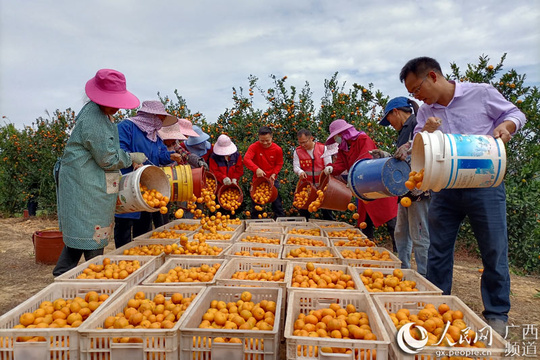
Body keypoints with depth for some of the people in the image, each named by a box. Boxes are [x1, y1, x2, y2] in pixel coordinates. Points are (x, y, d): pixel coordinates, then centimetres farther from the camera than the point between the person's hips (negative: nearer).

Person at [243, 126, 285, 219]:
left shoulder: (277, 149, -8)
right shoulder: (254, 147, -12)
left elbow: (279, 164, 4)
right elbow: (246, 159, -25)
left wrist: (274, 174, -13)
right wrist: (256, 169, -39)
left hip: (272, 180, 1)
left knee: (277, 203, 6)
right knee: (255, 205, 10)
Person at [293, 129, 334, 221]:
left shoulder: (323, 148, -2)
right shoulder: (298, 151, 0)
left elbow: (328, 164, -2)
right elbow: (295, 167, -4)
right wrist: (300, 172, -27)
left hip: (322, 184, -1)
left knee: (326, 210, 7)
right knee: (303, 210, 7)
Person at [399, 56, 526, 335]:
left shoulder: (482, 94, -5)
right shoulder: (426, 113, 6)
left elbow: (515, 114, 6)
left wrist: (505, 126, -16)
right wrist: (426, 132, -14)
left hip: (484, 187, -3)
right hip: (444, 189, 4)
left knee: (494, 251, 5)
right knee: (438, 251, 9)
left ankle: (496, 314, 22)